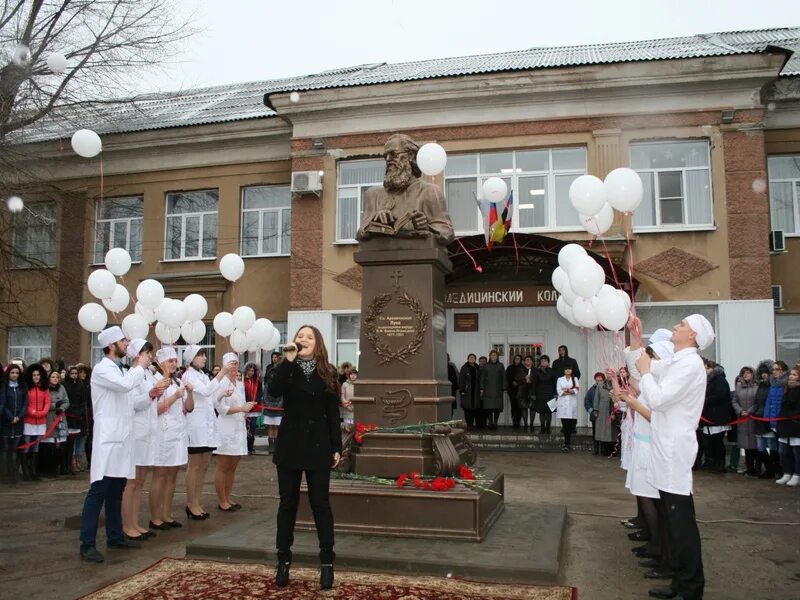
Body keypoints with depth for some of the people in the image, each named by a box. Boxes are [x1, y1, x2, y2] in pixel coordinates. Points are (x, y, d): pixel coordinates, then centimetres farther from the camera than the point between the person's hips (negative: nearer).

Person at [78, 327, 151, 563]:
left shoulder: (118, 369, 18)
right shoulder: (102, 369, -11)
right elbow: (125, 385, -26)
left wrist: (137, 368, 10)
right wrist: (140, 367, -13)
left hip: (121, 437, 9)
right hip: (108, 438, -9)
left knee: (116, 490, 14)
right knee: (98, 491, -9)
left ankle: (115, 536, 22)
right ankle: (87, 544, -6)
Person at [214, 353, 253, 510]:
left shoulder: (240, 384, 15)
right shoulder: (221, 383, -7)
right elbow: (221, 408, -13)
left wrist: (247, 409, 2)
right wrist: (241, 408, -18)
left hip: (239, 428, 7)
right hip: (226, 428, -7)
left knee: (232, 467, 10)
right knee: (222, 467, -1)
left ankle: (228, 498, 17)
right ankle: (221, 501, 5)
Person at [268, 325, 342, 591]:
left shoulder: (327, 372, 1)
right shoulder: (287, 369, 2)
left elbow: (333, 413, 1)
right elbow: (273, 391, -19)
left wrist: (336, 447, -2)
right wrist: (287, 361, -22)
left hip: (317, 445, -1)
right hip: (290, 444, 1)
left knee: (320, 503, 3)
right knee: (287, 503, 8)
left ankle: (327, 562, 11)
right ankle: (283, 561, 18)